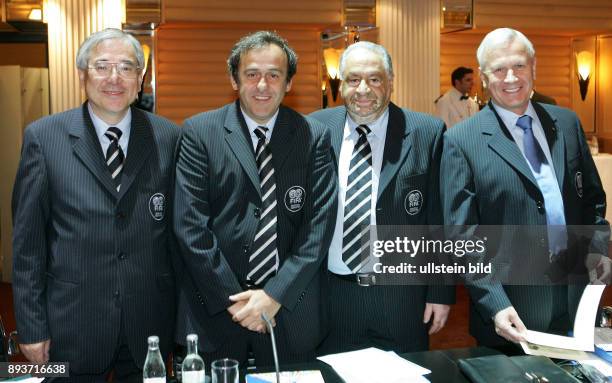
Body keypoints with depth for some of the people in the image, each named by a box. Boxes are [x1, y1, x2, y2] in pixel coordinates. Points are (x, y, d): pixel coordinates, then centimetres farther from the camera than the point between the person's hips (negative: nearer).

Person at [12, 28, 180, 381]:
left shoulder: (168, 137, 0)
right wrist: (32, 326, -3)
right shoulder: (43, 137, -4)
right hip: (72, 323, -1)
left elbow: (179, 229, 4)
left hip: (150, 325, 2)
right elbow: (28, 240, -2)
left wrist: (185, 313, 5)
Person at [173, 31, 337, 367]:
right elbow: (190, 225, -7)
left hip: (291, 308, 1)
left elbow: (320, 225, -5)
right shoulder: (199, 132, -3)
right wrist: (231, 298, -11)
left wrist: (276, 295, -12)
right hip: (215, 307, -1)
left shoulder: (314, 137, 0)